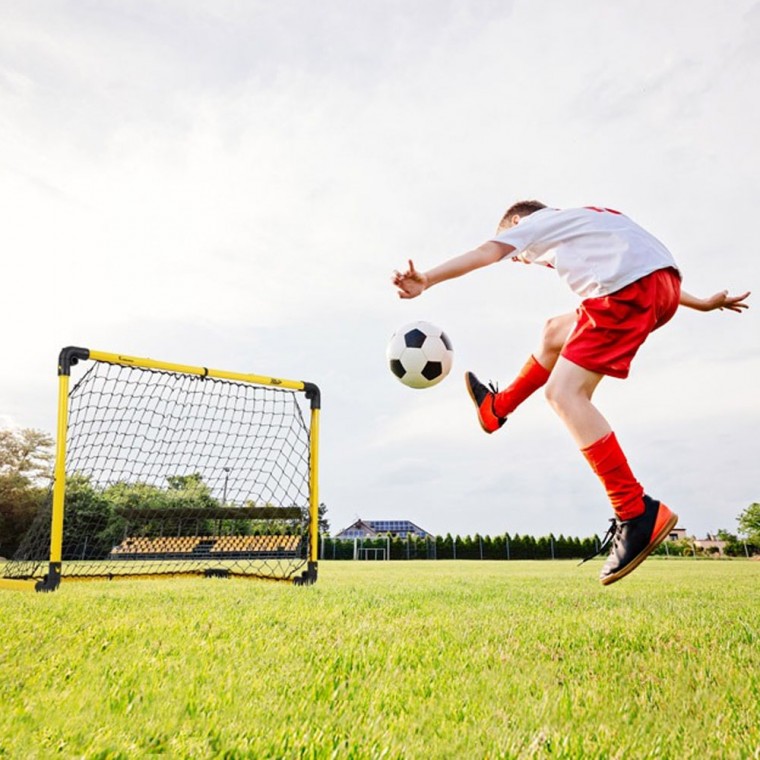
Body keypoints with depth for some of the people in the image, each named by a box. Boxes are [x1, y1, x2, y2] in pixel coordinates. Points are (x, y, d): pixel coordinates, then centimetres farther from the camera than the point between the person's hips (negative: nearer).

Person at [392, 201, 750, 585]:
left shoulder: (535, 222, 14)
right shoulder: (581, 224, 37)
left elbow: (484, 253, -3)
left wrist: (426, 280, -15)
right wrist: (703, 304, 41)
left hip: (629, 285, -9)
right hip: (665, 282, 10)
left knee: (564, 392, -13)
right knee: (556, 331, 27)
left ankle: (637, 514, -18)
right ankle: (498, 407, 42)